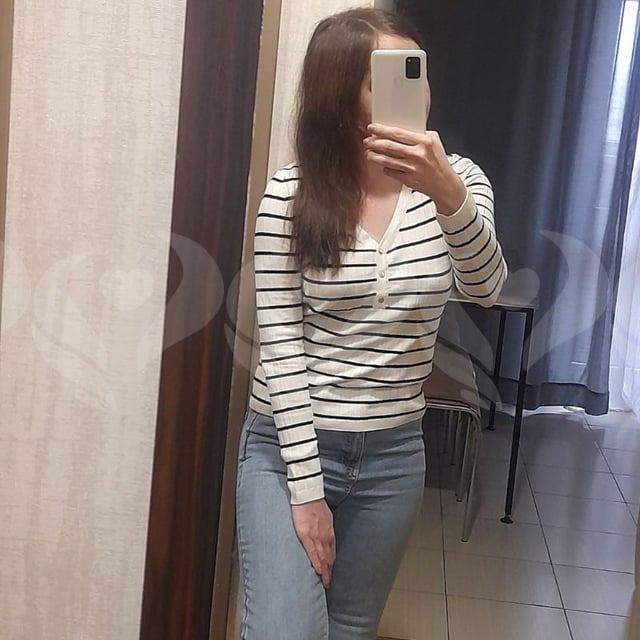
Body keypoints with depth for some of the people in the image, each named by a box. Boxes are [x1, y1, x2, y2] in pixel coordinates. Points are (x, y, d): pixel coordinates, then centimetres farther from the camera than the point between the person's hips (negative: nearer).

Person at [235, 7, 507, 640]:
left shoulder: (455, 178, -2)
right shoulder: (291, 193, -11)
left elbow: (485, 287, -20)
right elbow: (279, 344, -11)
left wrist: (449, 195, -40)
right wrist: (306, 487, -13)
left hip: (394, 454, 3)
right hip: (287, 446, -3)